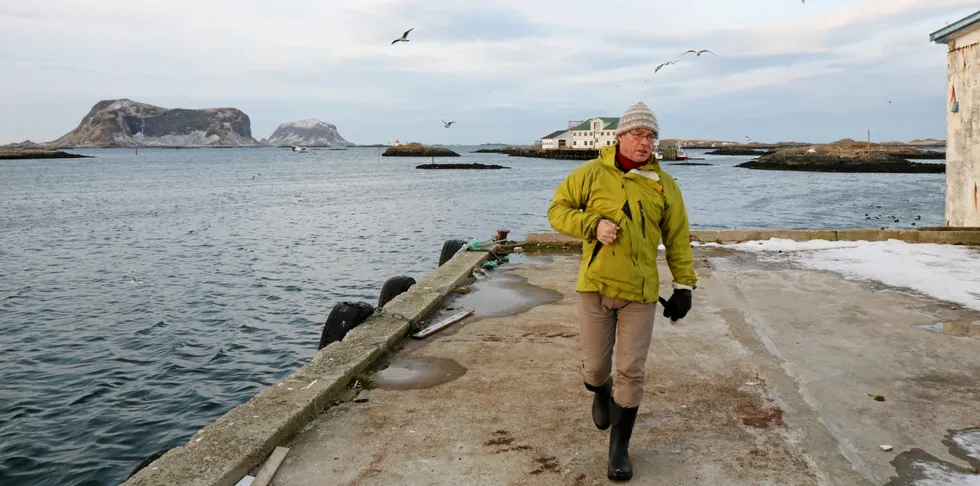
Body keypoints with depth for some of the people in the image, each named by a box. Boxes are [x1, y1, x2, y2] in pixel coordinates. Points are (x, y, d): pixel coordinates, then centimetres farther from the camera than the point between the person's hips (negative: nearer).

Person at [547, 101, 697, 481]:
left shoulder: (664, 185, 3)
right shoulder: (591, 173, -1)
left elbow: (677, 240, 9)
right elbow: (557, 210, 1)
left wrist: (683, 286, 4)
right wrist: (593, 224, -16)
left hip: (640, 293, 1)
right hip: (595, 286, 0)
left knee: (631, 372, 3)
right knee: (594, 366, 9)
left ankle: (619, 447, 20)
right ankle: (602, 394, 46)